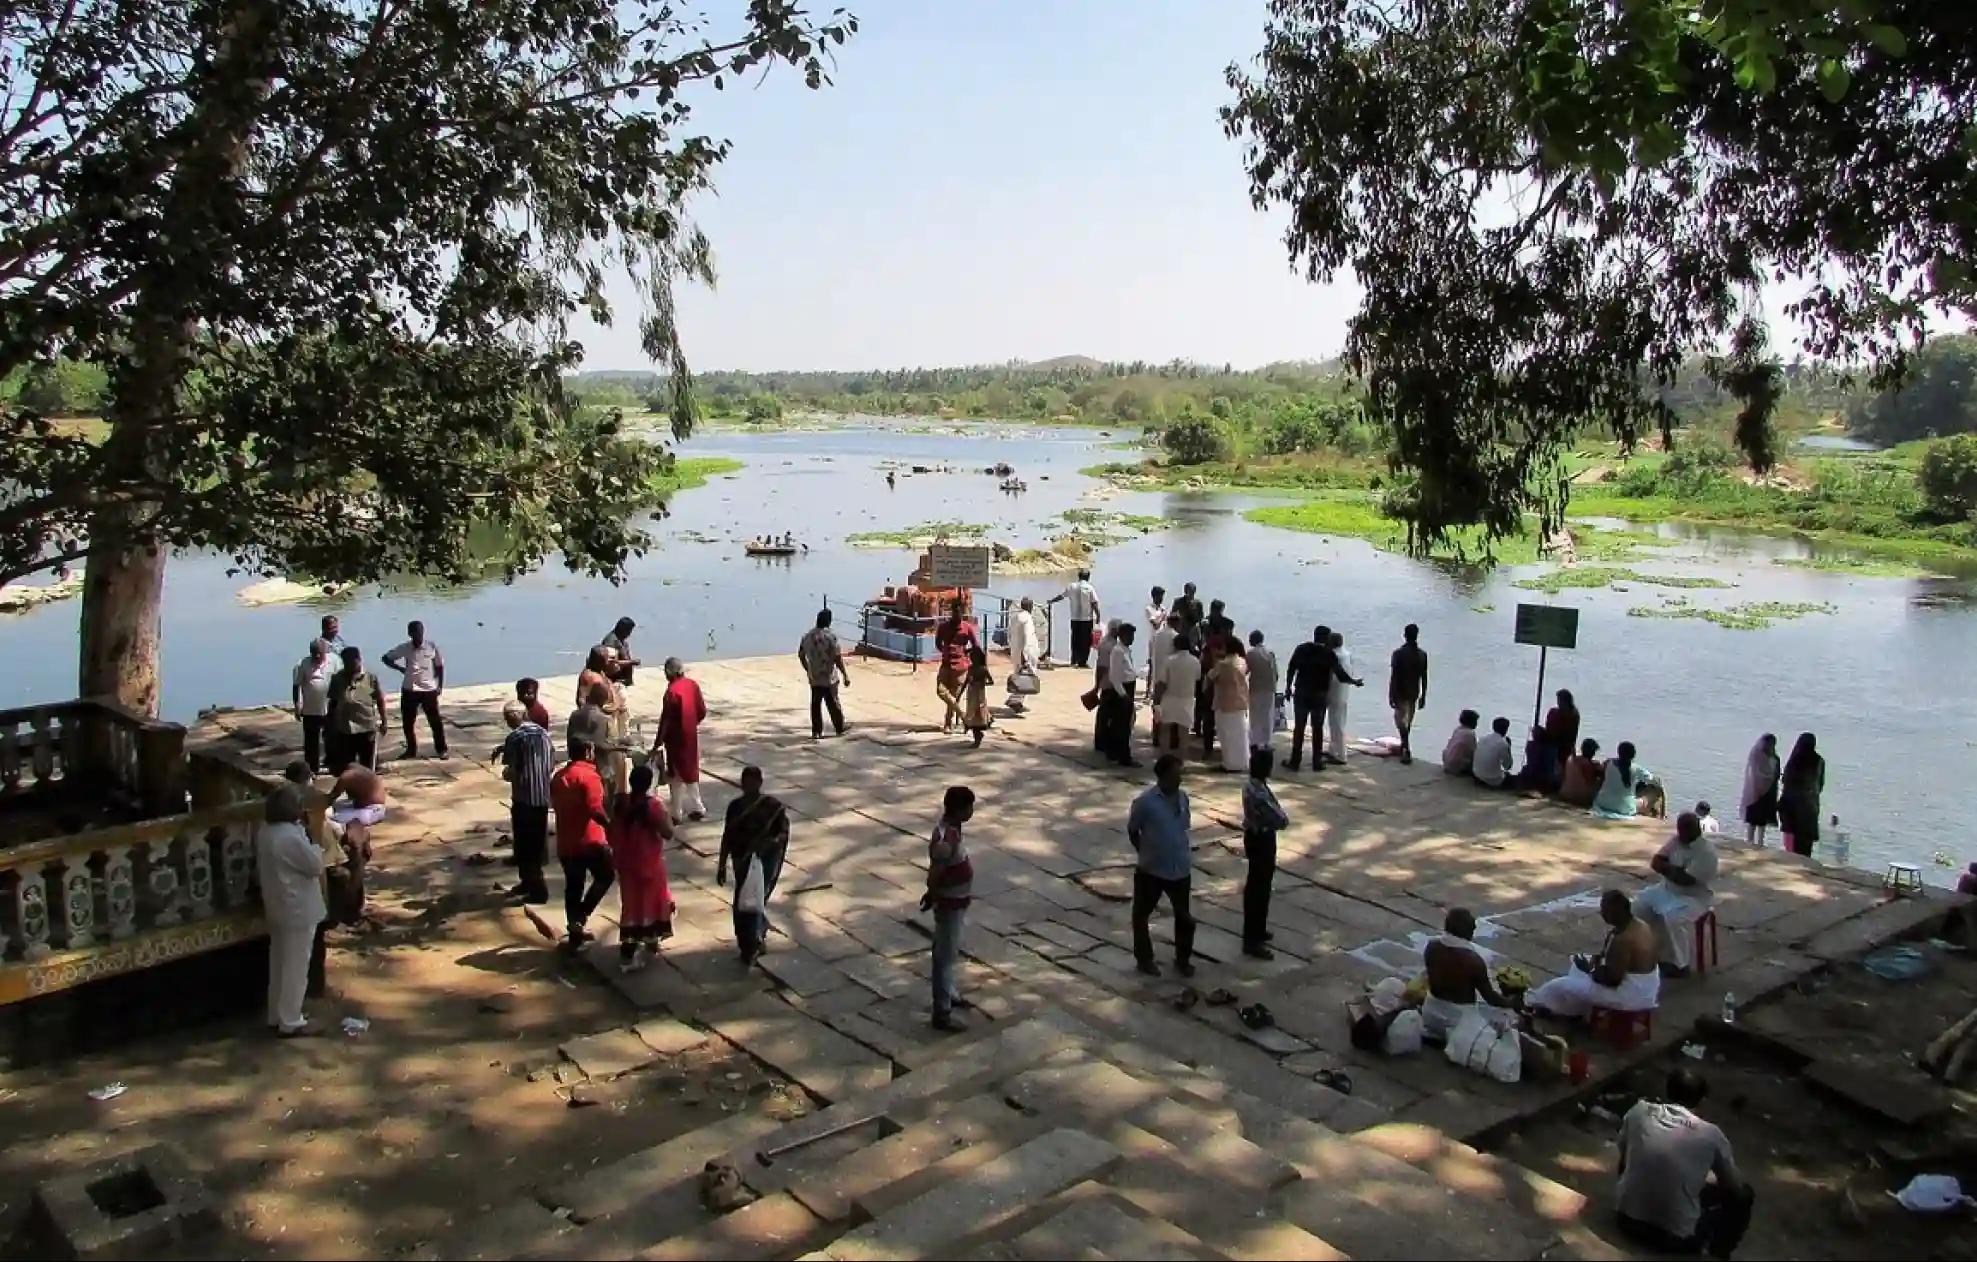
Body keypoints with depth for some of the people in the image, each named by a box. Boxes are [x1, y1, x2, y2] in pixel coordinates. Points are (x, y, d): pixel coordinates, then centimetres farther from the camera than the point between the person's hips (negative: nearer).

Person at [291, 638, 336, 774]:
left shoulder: (333, 663, -5)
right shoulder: (303, 665, -8)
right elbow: (296, 685, -3)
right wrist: (297, 706, -6)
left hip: (330, 709, 1)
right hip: (310, 710, -1)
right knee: (311, 741, 7)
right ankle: (311, 768, 17)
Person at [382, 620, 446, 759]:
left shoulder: (432, 647, -7)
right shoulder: (404, 648, -5)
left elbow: (440, 666, 4)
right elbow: (386, 658, 5)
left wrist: (440, 686, 1)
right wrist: (400, 668, -8)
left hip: (429, 690, -2)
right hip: (409, 690, 2)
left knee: (435, 721, 2)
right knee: (408, 722, 9)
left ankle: (441, 749, 14)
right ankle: (411, 750, 24)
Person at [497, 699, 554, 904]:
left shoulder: (515, 738, -14)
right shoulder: (543, 733, 5)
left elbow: (511, 773, -15)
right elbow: (552, 766, 8)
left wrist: (505, 773, 6)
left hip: (524, 798, -6)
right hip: (543, 797, 6)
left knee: (525, 844, 4)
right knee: (538, 842, 18)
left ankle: (537, 889, 6)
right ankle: (529, 881, 32)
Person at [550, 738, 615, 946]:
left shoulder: (558, 777, 12)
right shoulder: (589, 776, -14)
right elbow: (595, 810, -24)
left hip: (565, 842, 7)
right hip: (589, 840, -7)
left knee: (573, 886, 15)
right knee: (605, 876, 13)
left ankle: (575, 933, 20)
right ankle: (581, 916, 0)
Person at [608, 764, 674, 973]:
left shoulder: (620, 803, -5)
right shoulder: (654, 805, -19)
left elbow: (610, 834, 1)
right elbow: (668, 833, -19)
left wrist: (617, 853, 15)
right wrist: (666, 817, -3)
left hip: (626, 864, 4)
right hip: (650, 864, -4)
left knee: (630, 904, 11)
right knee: (652, 901, 18)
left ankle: (628, 954, 9)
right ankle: (650, 943, 30)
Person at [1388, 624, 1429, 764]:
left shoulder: (1398, 653, -15)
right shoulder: (1422, 654, -3)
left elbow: (1393, 676, -14)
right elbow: (1424, 677, 1)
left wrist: (1391, 695, -7)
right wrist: (1423, 696, 10)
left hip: (1401, 693, -4)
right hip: (1414, 693, 4)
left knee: (1401, 721, -1)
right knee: (1408, 721, 17)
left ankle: (1407, 751, -12)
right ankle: (1404, 747, 30)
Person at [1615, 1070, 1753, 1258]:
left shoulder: (1637, 1112, -4)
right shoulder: (1710, 1134, -12)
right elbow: (1735, 1187, 4)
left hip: (1628, 1220, 3)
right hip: (1675, 1238, -3)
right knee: (1743, 1195, 16)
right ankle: (1716, 1252, 24)